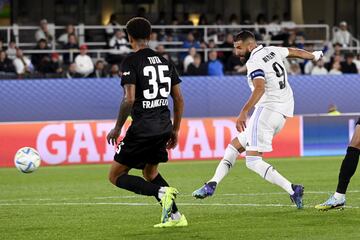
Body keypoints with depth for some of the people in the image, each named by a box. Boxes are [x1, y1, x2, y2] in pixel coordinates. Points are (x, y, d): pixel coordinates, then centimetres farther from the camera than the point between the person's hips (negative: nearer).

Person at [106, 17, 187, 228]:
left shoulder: (131, 61, -8)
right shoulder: (165, 61, 12)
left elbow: (129, 99, -17)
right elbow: (179, 99, 13)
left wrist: (117, 128, -6)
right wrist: (175, 130, 21)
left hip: (143, 128, -7)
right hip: (164, 127, 7)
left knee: (116, 176, 3)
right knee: (150, 172, 26)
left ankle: (161, 192, -17)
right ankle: (175, 216, 12)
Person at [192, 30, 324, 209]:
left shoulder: (254, 62, -13)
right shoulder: (272, 51, 13)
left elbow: (260, 88, -29)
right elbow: (295, 52, 31)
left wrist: (244, 112, -37)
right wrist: (314, 56, 51)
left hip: (268, 108, -10)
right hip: (283, 112, 10)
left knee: (253, 161, -11)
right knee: (235, 146, 16)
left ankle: (292, 190, -17)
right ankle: (212, 184, 14)